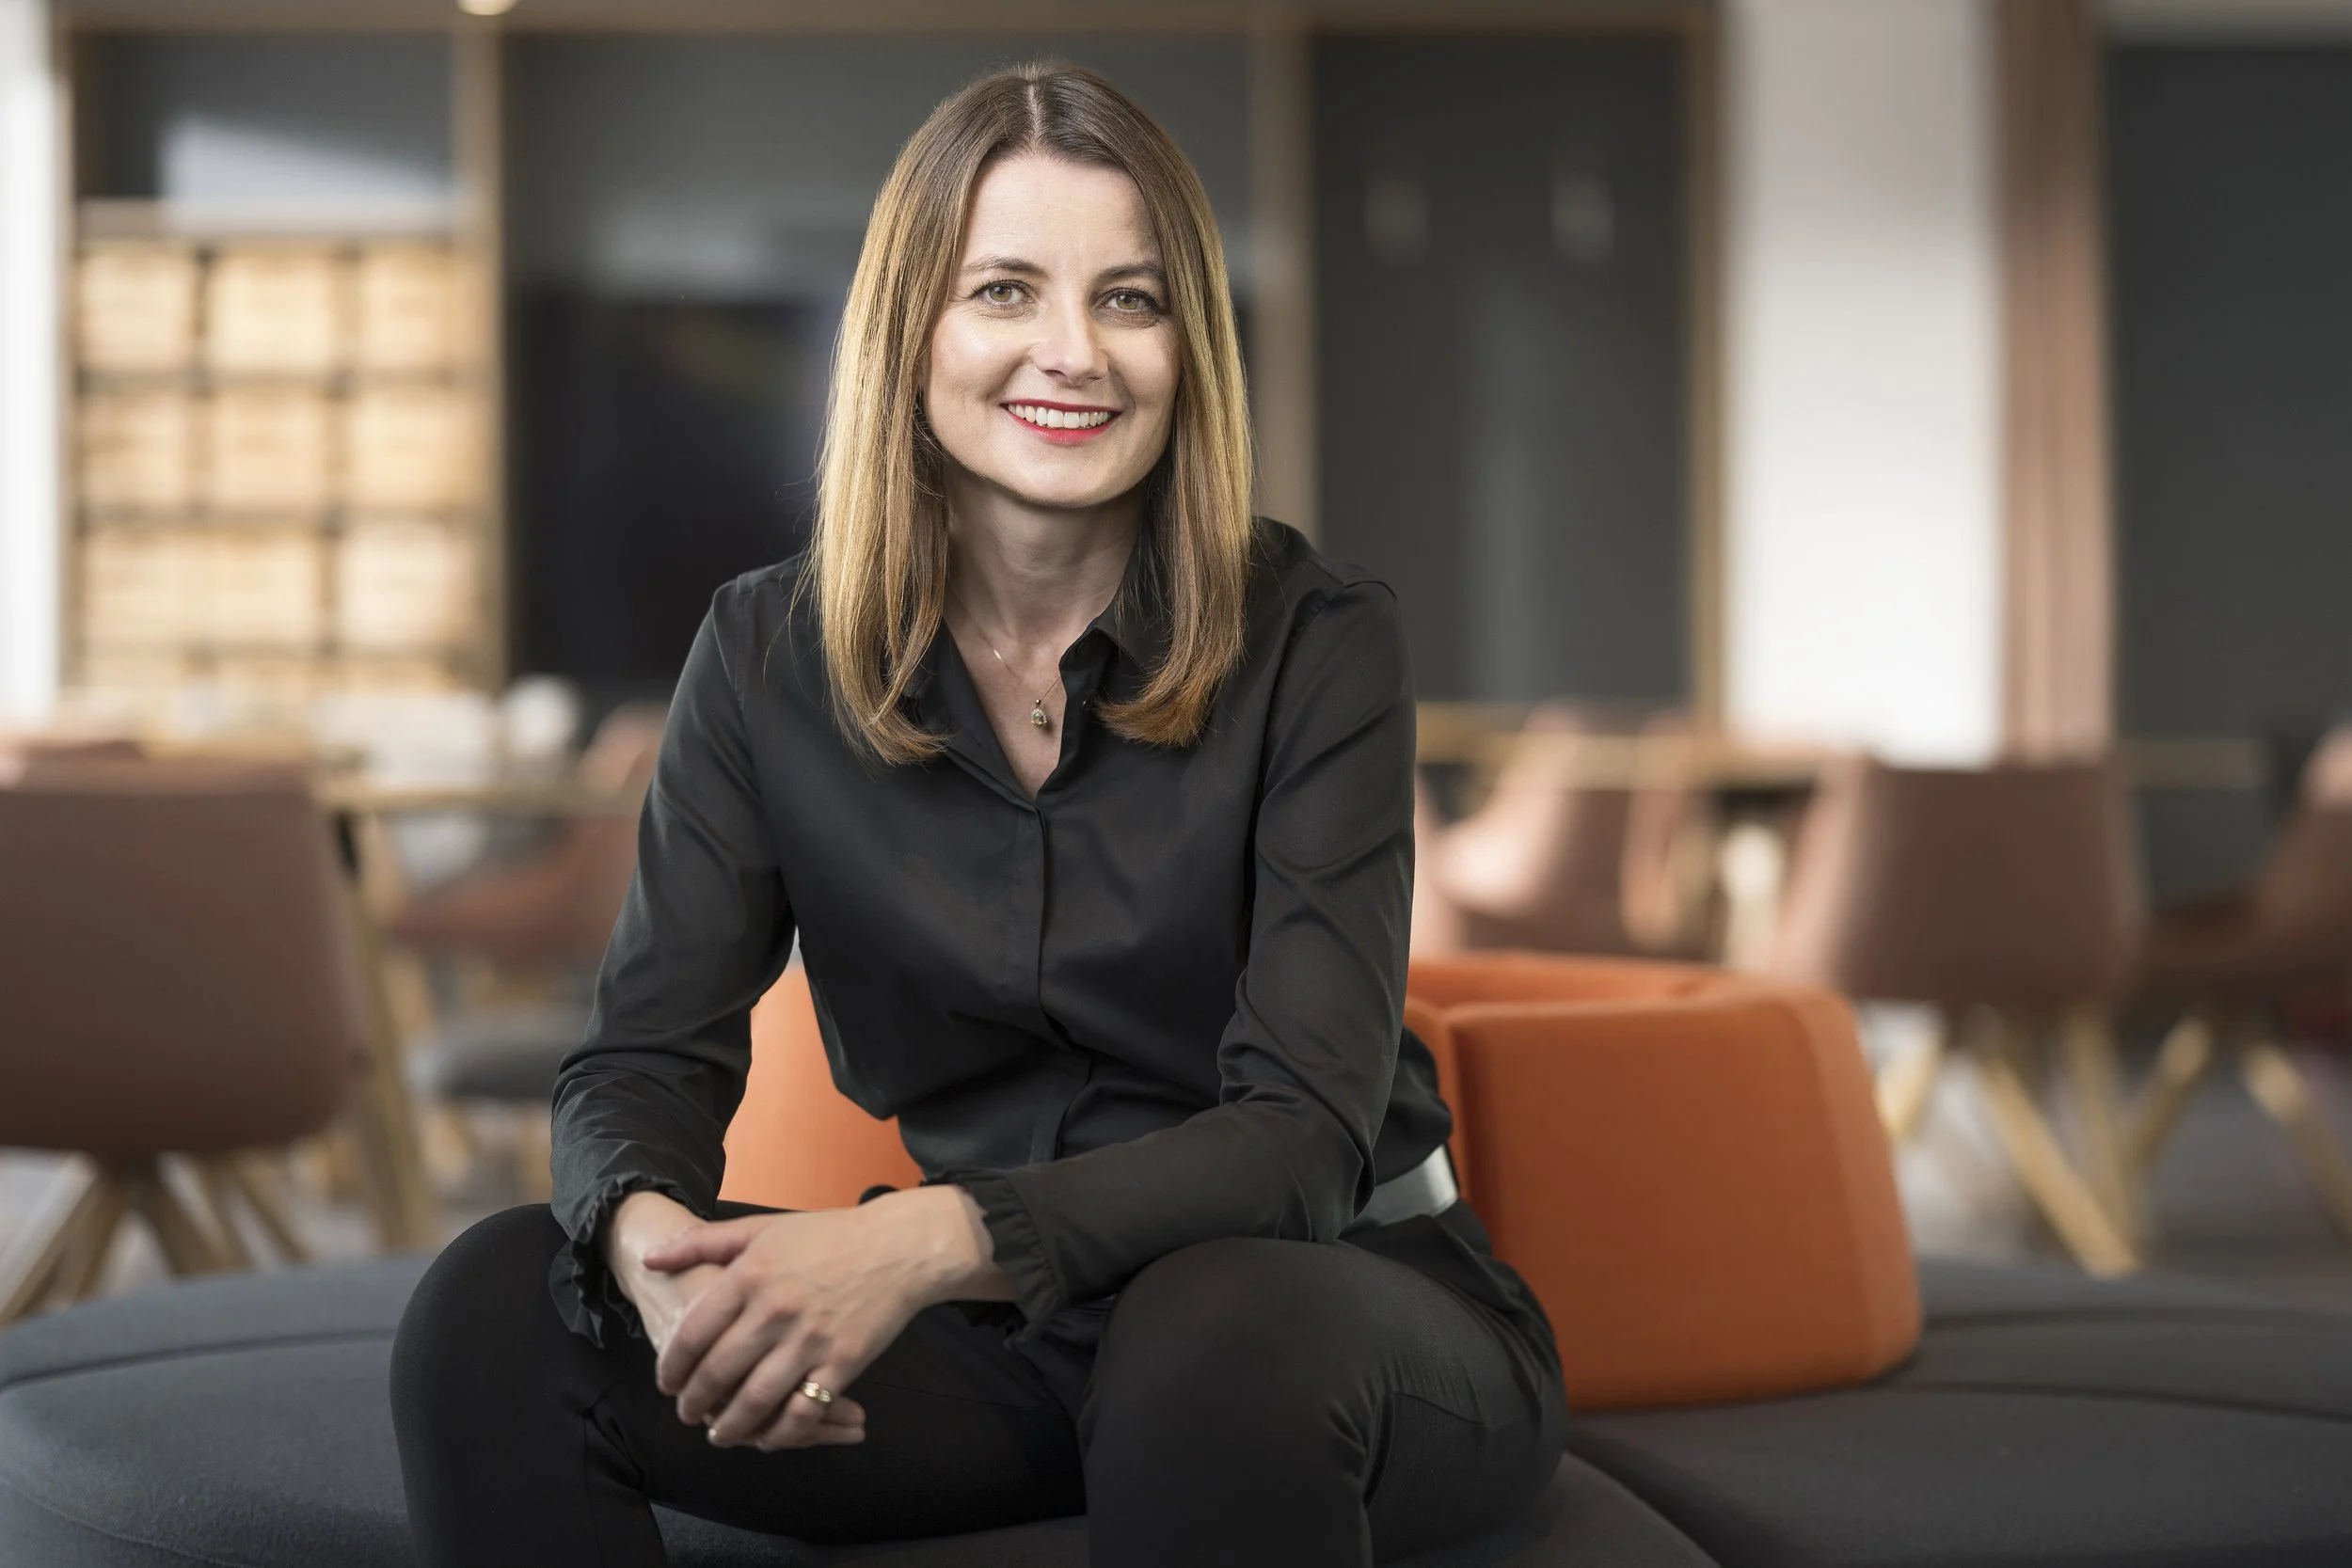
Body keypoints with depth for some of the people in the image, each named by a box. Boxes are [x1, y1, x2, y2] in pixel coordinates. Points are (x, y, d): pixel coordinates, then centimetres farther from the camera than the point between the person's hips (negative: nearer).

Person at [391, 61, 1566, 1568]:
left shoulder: (1314, 638, -12)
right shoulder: (770, 655, -1)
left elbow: (1303, 1132, -19)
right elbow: (646, 1054, -4)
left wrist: (936, 1239, -37)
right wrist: (651, 1235, -30)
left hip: (1348, 1298, -3)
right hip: (995, 1338, 3)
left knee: (1222, 1334, -39)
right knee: (497, 1307, -18)